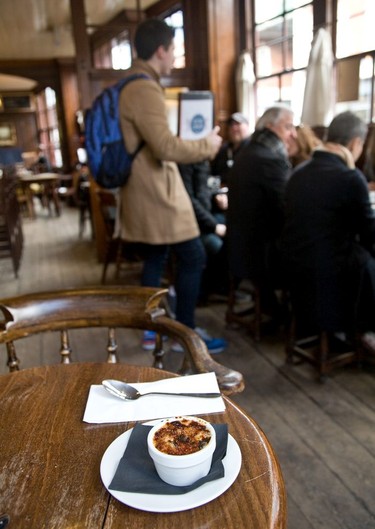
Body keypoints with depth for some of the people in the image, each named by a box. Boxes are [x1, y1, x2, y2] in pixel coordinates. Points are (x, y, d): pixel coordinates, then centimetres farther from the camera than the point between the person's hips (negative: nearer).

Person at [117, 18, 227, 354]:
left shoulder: (128, 86, 16)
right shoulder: (144, 89, -17)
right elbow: (165, 147, -25)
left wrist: (197, 148, 22)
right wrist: (208, 145, -9)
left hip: (146, 192, 10)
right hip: (157, 194, -10)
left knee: (155, 259, 14)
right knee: (193, 258, -3)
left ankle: (152, 329, 22)